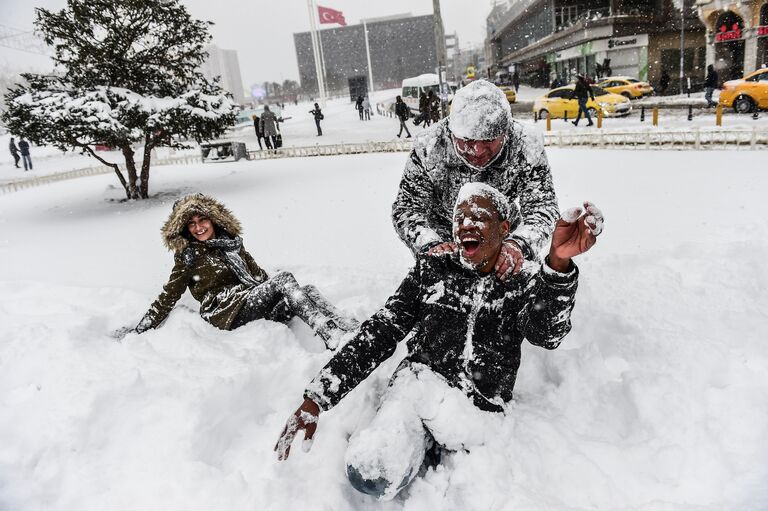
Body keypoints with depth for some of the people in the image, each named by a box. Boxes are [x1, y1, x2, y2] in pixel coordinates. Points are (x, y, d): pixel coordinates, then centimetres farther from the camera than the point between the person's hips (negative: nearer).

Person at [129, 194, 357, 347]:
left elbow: (257, 274, 23)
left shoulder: (231, 242, 19)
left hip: (256, 306, 5)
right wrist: (140, 331, 4)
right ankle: (337, 341, -40)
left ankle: (353, 330, -34)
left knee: (307, 292, -19)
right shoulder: (187, 256, 8)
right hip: (227, 314, -5)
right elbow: (168, 297, 8)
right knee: (284, 278, -27)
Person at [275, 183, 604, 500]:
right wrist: (315, 400, -3)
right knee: (368, 475, -23)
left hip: (477, 409, 0)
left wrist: (559, 263, -37)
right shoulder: (431, 270, 8)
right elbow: (380, 333, 4)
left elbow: (546, 334, -16)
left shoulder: (522, 288, 6)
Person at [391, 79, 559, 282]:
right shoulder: (428, 148, -26)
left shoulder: (526, 149, -24)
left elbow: (542, 206, -27)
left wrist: (519, 245, -51)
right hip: (445, 240, -1)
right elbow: (406, 207, -23)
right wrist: (431, 244, -45)